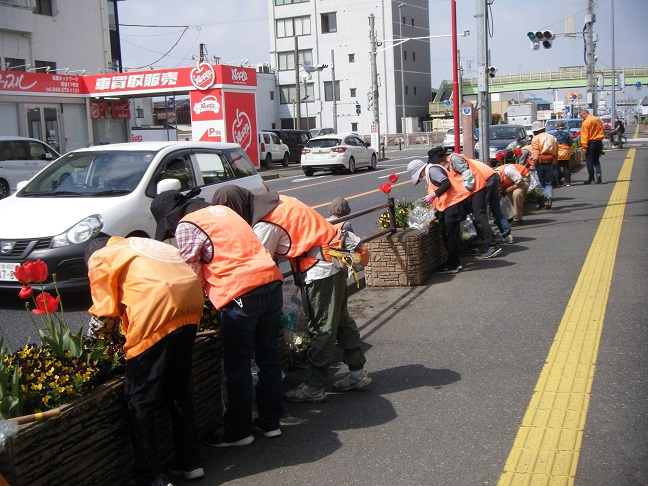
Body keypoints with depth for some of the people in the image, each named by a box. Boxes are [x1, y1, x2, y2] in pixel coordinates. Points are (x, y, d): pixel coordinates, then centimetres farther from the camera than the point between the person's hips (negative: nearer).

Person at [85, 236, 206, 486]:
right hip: (190, 306, 7)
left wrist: (91, 337, 30)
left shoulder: (100, 258, 14)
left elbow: (105, 315, 10)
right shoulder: (142, 244, 33)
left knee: (139, 400, 5)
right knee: (180, 389, 20)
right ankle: (189, 462, 30)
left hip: (156, 314, -7)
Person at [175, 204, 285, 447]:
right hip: (272, 282, 8)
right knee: (268, 357, 16)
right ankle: (270, 422, 29)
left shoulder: (186, 226, 0)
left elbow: (192, 271, -1)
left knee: (237, 366, 5)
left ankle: (238, 431, 17)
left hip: (241, 293, -8)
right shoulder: (220, 210, 22)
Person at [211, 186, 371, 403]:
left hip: (320, 268, -10)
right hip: (334, 259, 10)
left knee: (321, 328, -2)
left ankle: (313, 387, 7)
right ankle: (357, 371, 29)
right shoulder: (270, 202, 8)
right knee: (341, 319, 18)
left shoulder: (264, 224, -20)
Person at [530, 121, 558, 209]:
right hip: (550, 163, 3)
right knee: (549, 182, 11)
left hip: (540, 162, -3)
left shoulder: (536, 138, -3)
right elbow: (556, 152, 11)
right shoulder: (552, 137, 13)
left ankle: (541, 202, 6)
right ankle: (550, 196, -15)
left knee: (540, 183, 6)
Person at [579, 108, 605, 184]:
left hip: (590, 143, -6)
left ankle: (591, 179, 4)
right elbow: (603, 131, 14)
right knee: (596, 160, 18)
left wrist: (584, 147, -16)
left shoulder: (585, 122, -14)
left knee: (589, 161, 2)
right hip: (599, 142, 6)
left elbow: (584, 136, -17)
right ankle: (598, 173, -3)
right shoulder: (598, 120, 8)